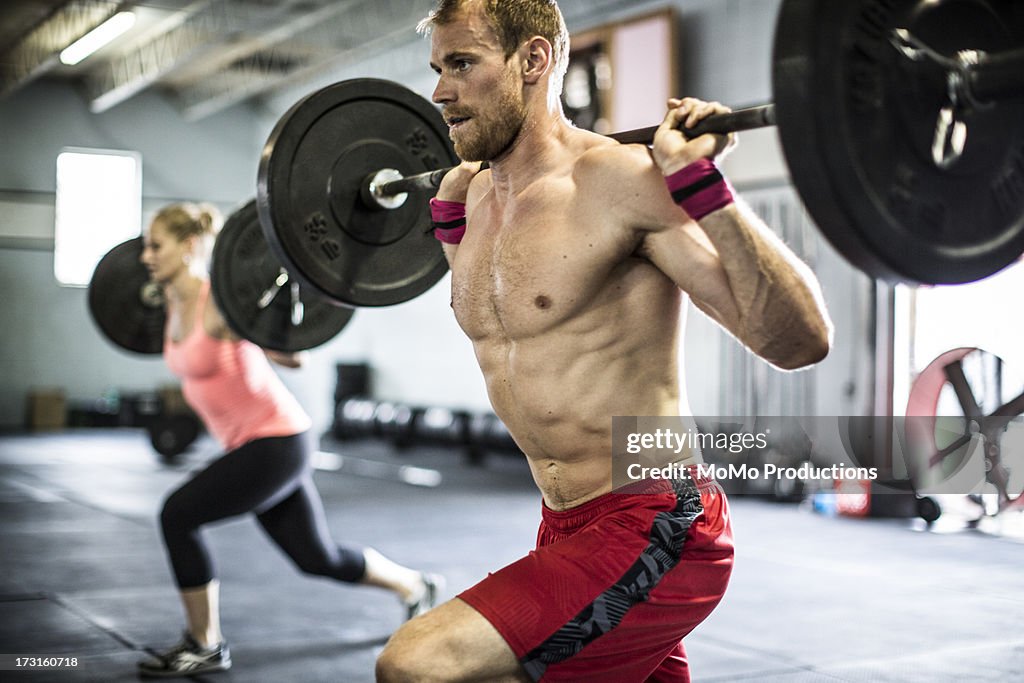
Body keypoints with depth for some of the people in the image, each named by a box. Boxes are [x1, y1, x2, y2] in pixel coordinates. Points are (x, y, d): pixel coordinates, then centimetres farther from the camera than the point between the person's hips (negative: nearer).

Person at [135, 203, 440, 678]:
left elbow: (293, 354, -25)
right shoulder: (177, 304, 4)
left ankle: (205, 648, 0)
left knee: (178, 515, -16)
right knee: (318, 558, 18)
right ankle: (415, 586, 41)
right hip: (247, 443, 9)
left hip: (277, 440, -9)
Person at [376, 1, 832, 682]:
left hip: (655, 534, -9)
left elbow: (799, 341, -23)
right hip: (567, 529, 9)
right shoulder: (480, 195, 8)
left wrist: (700, 181, -30)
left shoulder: (620, 179, -17)